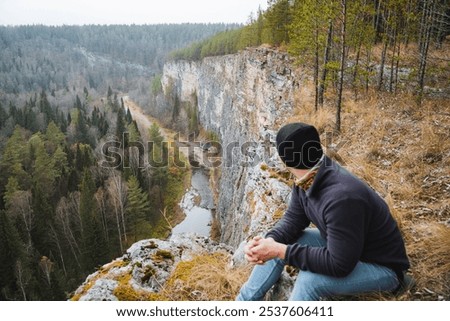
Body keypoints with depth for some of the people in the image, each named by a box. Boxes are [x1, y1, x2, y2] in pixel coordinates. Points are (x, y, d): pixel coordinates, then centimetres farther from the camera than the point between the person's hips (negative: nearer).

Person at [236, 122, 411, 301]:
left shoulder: (341, 197, -38)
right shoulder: (306, 179, -11)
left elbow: (339, 265, -33)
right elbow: (293, 218, -2)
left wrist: (281, 251, -32)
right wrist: (270, 240, -22)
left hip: (382, 267, -8)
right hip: (342, 245, 8)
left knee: (309, 280, -32)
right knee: (276, 244, -2)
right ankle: (245, 302, 11)